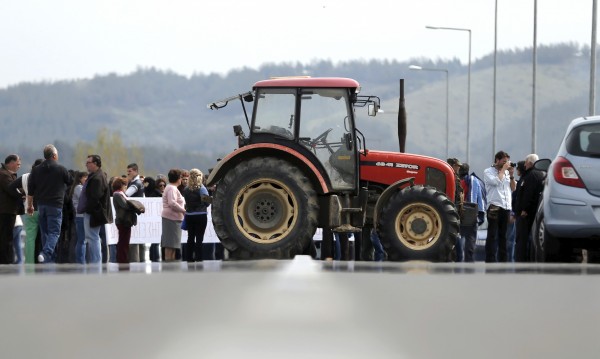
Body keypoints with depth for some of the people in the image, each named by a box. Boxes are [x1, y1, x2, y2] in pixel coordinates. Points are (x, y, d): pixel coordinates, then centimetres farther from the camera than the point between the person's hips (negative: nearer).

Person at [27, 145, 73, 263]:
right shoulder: (61, 169, -5)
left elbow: (30, 190, 8)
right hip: (55, 205, -5)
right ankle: (46, 253, -26)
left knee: (45, 232, 13)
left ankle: (50, 258, 15)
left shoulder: (36, 170, 7)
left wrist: (30, 205, 17)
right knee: (54, 232, -5)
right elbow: (71, 182, 9)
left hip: (41, 205, 5)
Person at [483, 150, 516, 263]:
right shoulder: (488, 172, 3)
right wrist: (503, 169, -4)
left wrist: (511, 175, 4)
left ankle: (503, 259, 12)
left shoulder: (506, 173, 19)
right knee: (492, 235, -7)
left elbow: (514, 188, 15)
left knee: (503, 235, 9)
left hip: (506, 207, 6)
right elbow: (496, 181, -15)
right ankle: (490, 260, -9)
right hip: (494, 206, -6)